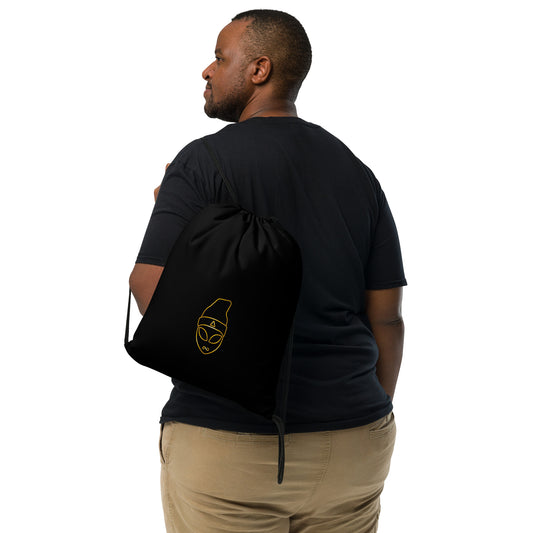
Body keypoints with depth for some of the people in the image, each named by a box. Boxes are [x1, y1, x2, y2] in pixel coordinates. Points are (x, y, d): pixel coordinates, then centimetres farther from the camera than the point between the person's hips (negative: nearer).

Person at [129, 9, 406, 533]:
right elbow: (387, 318, 5)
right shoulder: (358, 173, 6)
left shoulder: (203, 160, -9)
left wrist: (165, 211, 4)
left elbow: (151, 290, -15)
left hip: (226, 440, -4)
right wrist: (372, 422, 16)